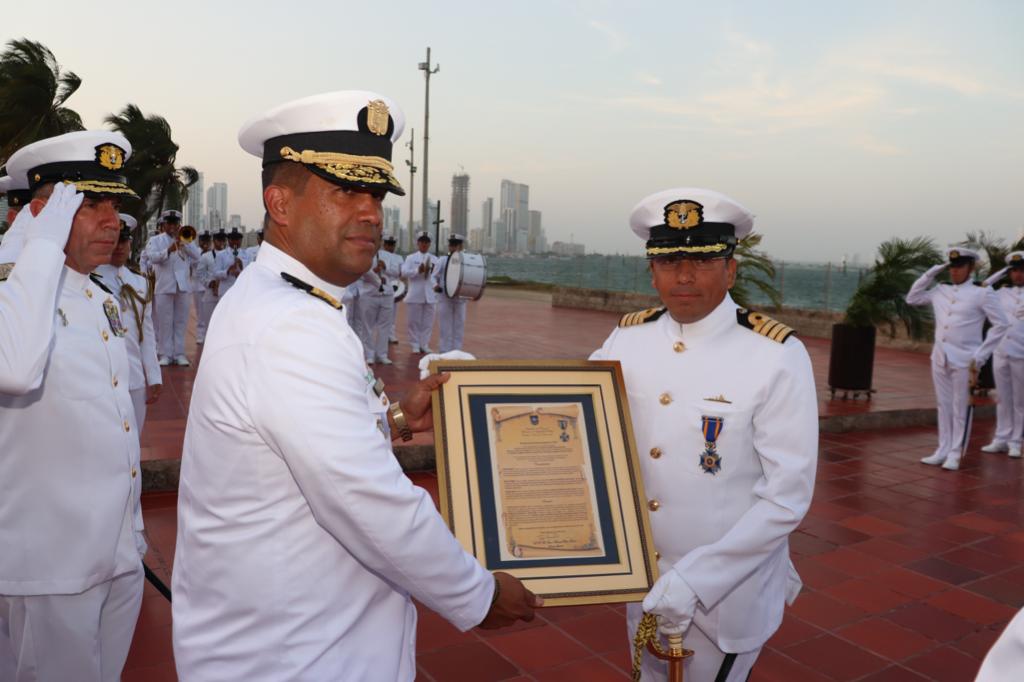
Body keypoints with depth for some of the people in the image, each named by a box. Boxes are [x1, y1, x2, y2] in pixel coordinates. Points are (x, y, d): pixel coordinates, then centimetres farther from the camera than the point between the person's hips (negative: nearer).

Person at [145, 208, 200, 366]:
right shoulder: (155, 240, 8)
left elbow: (196, 256, -1)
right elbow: (152, 257, -10)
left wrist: (182, 242, -12)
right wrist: (169, 250, -26)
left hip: (183, 286, 2)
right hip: (164, 286, -2)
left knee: (181, 322, 4)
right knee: (164, 322, 0)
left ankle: (179, 353, 9)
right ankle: (165, 354, 5)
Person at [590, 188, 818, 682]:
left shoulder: (776, 356, -19)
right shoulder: (627, 338, -5)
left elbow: (786, 498, -19)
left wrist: (694, 579, -23)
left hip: (728, 589, -4)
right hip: (640, 579, 5)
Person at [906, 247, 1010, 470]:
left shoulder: (982, 294, -4)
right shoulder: (939, 291, 10)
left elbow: (1002, 324, -5)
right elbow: (912, 298, 20)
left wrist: (980, 355, -9)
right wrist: (931, 273, 10)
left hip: (964, 360, -5)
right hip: (940, 358, 5)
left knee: (960, 409, 1)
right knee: (943, 406, 11)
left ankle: (955, 454, 9)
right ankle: (943, 450, 19)